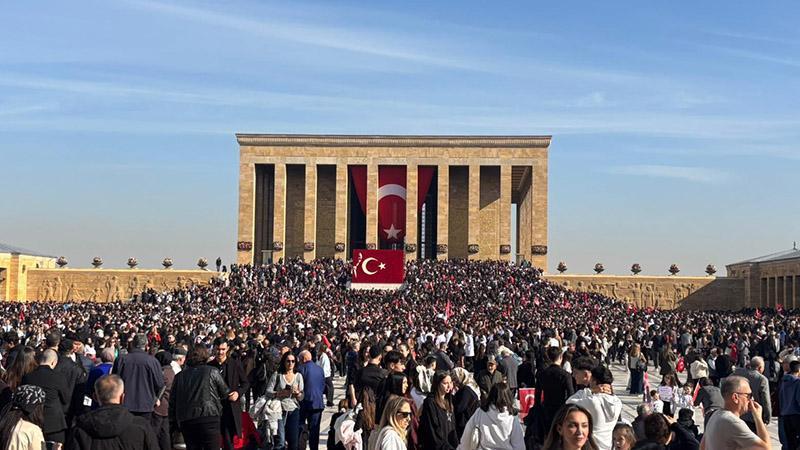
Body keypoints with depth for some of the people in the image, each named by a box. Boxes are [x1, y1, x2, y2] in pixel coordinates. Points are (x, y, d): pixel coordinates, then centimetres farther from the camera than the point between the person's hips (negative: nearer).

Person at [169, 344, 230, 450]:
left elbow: (172, 401, 11)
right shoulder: (212, 372, 1)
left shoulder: (179, 376, 10)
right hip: (209, 419, -4)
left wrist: (174, 421, 18)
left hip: (186, 421, 4)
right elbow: (225, 393, 8)